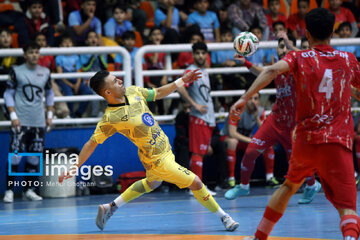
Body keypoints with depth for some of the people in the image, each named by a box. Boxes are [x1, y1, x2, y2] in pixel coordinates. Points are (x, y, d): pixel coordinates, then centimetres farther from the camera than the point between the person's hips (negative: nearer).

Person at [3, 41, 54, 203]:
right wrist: (13, 116, -8)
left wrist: (49, 115, 13)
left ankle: (28, 189, 12)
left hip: (39, 122, 4)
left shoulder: (45, 72, 10)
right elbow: (8, 94, 1)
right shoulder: (16, 71, -1)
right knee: (15, 154, -10)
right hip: (20, 121, -4)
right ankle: (9, 190, -4)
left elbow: (49, 94, 20)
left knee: (34, 157, 3)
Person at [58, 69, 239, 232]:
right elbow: (92, 143, -17)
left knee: (151, 183, 33)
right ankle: (224, 218, 13)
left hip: (164, 149, 9)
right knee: (195, 183, -6)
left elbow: (158, 93, 11)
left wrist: (181, 82, 4)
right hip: (156, 159, -9)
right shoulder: (110, 119, -24)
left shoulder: (133, 92, -5)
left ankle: (110, 208, 41)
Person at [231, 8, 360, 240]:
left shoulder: (299, 58, 4)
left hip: (305, 140, 2)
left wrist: (244, 99, -21)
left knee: (289, 186, 30)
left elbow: (272, 70, -17)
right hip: (338, 142, -2)